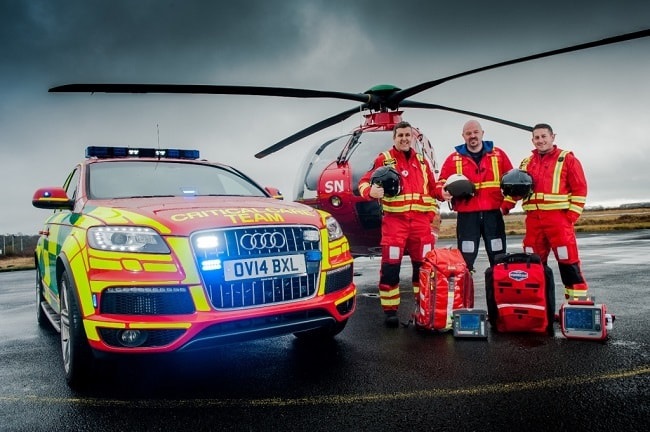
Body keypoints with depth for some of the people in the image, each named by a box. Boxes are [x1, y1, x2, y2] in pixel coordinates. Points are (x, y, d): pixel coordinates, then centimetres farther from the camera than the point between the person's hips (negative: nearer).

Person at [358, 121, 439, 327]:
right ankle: (390, 311, 2)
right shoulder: (384, 159, 2)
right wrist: (371, 191, -25)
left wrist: (432, 212, 12)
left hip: (420, 220, 5)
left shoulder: (422, 161, 17)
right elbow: (364, 181, -3)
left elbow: (432, 187, 24)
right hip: (394, 219, -4)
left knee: (424, 265, 10)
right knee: (390, 267, -7)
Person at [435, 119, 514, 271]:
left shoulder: (498, 154, 10)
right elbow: (441, 184, 5)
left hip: (493, 214, 1)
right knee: (466, 260, 0)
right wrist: (443, 192, -17)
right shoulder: (453, 158, 7)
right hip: (466, 215, -1)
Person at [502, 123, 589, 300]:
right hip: (533, 219, 5)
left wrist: (572, 214, -9)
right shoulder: (526, 163, 17)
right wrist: (506, 205, 3)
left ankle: (577, 299, 3)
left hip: (559, 217, -5)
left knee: (567, 259, -6)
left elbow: (579, 188, -1)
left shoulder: (567, 159, 4)